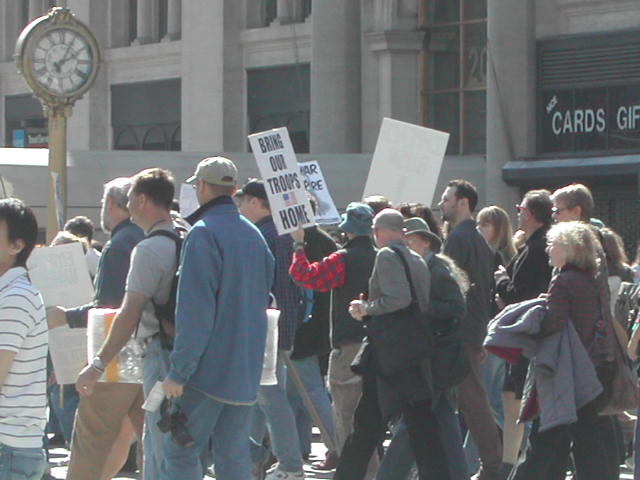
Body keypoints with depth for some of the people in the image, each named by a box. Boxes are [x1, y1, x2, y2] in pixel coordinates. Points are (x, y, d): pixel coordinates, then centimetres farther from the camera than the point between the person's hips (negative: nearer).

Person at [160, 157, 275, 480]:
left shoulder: (203, 233, -11)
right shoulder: (254, 235, 13)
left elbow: (194, 311, -17)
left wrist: (179, 370, -15)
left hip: (209, 369, -7)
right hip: (246, 368, 7)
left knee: (180, 454, -4)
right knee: (234, 454, 9)